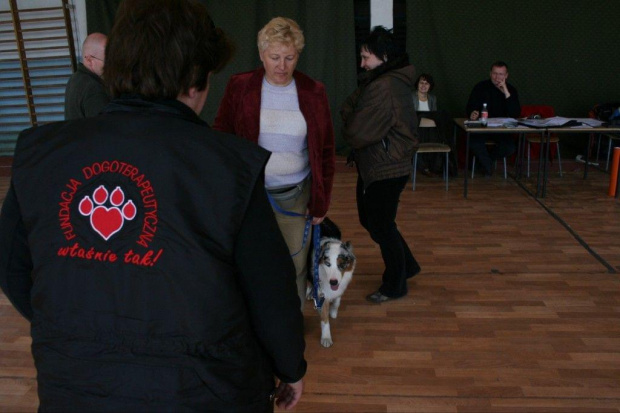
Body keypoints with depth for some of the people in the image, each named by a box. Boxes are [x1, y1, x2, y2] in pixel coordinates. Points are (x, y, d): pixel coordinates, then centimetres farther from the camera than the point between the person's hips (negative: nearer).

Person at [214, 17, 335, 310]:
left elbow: (325, 152, 5)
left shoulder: (313, 93, 0)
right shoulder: (239, 87, -3)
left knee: (296, 266, 10)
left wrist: (321, 202, 3)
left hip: (296, 195, 1)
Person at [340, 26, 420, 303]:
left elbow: (358, 133, -24)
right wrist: (352, 119, -10)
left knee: (381, 226, 4)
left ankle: (395, 286, 25)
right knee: (370, 219, 21)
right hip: (374, 165, 10)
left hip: (384, 170, -10)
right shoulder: (392, 79, 10)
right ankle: (407, 266, 37)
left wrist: (348, 128, -4)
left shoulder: (384, 88, -24)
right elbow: (348, 107, 10)